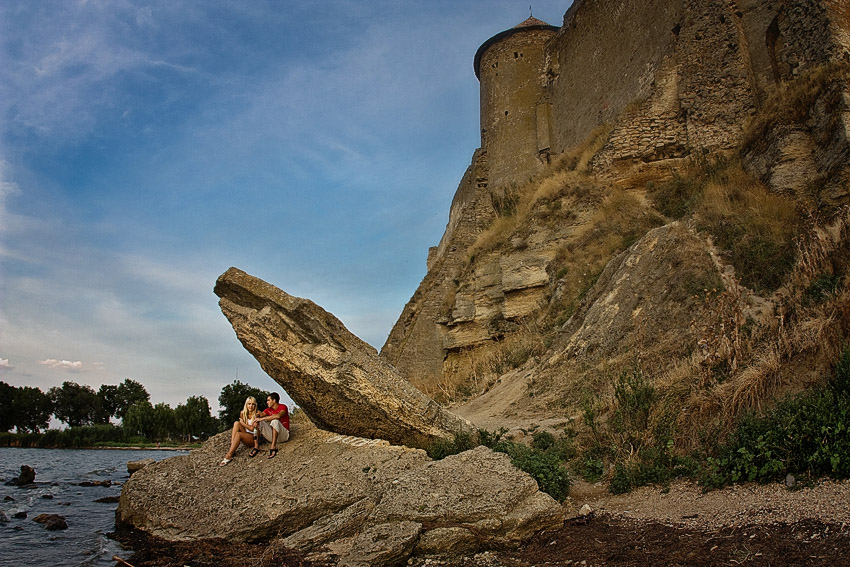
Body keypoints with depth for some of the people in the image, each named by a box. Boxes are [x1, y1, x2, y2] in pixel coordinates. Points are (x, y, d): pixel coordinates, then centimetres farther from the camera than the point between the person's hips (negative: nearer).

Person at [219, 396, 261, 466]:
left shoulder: (257, 414, -6)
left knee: (238, 434, -31)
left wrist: (243, 423, -8)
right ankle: (232, 448, -29)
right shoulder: (243, 413, 9)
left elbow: (252, 428, -12)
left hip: (254, 437, -5)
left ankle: (229, 456, -32)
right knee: (236, 423, -19)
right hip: (245, 436, 5)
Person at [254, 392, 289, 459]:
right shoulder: (268, 409, 9)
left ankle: (273, 447, -38)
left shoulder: (283, 407, -9)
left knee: (275, 420, -31)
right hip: (272, 436, 6)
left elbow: (278, 416, -30)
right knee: (259, 422, -9)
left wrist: (262, 418, -28)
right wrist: (256, 420, -30)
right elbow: (260, 415, -6)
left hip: (284, 435, -6)